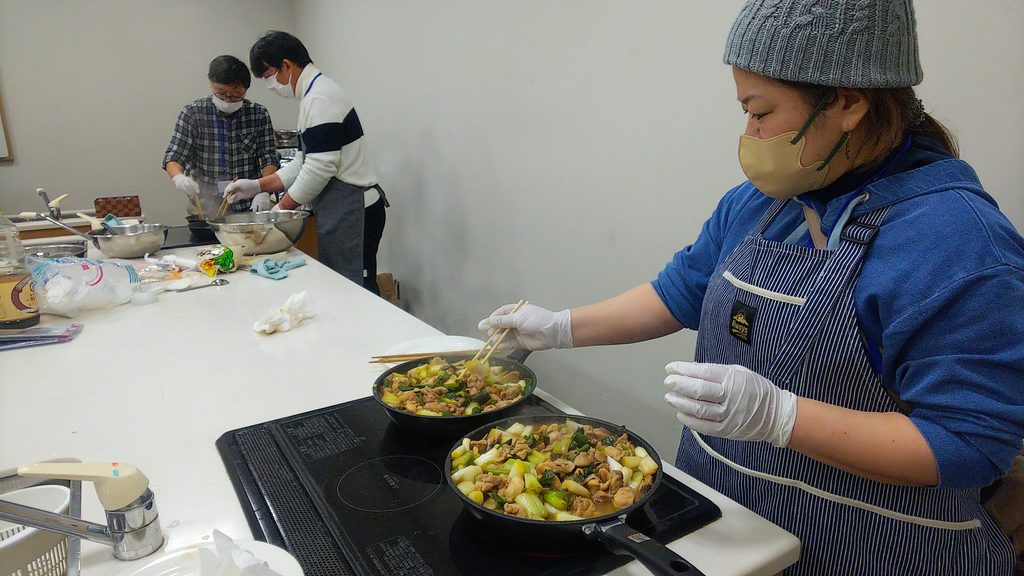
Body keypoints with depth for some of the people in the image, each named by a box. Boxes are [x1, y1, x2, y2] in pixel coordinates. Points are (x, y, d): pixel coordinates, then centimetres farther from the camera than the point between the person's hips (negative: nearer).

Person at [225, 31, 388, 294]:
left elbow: (319, 168, -20)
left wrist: (280, 209, -8)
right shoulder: (315, 94, 18)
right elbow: (304, 161, 21)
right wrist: (258, 186, 12)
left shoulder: (320, 99, -15)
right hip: (343, 211, 10)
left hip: (352, 213, -10)